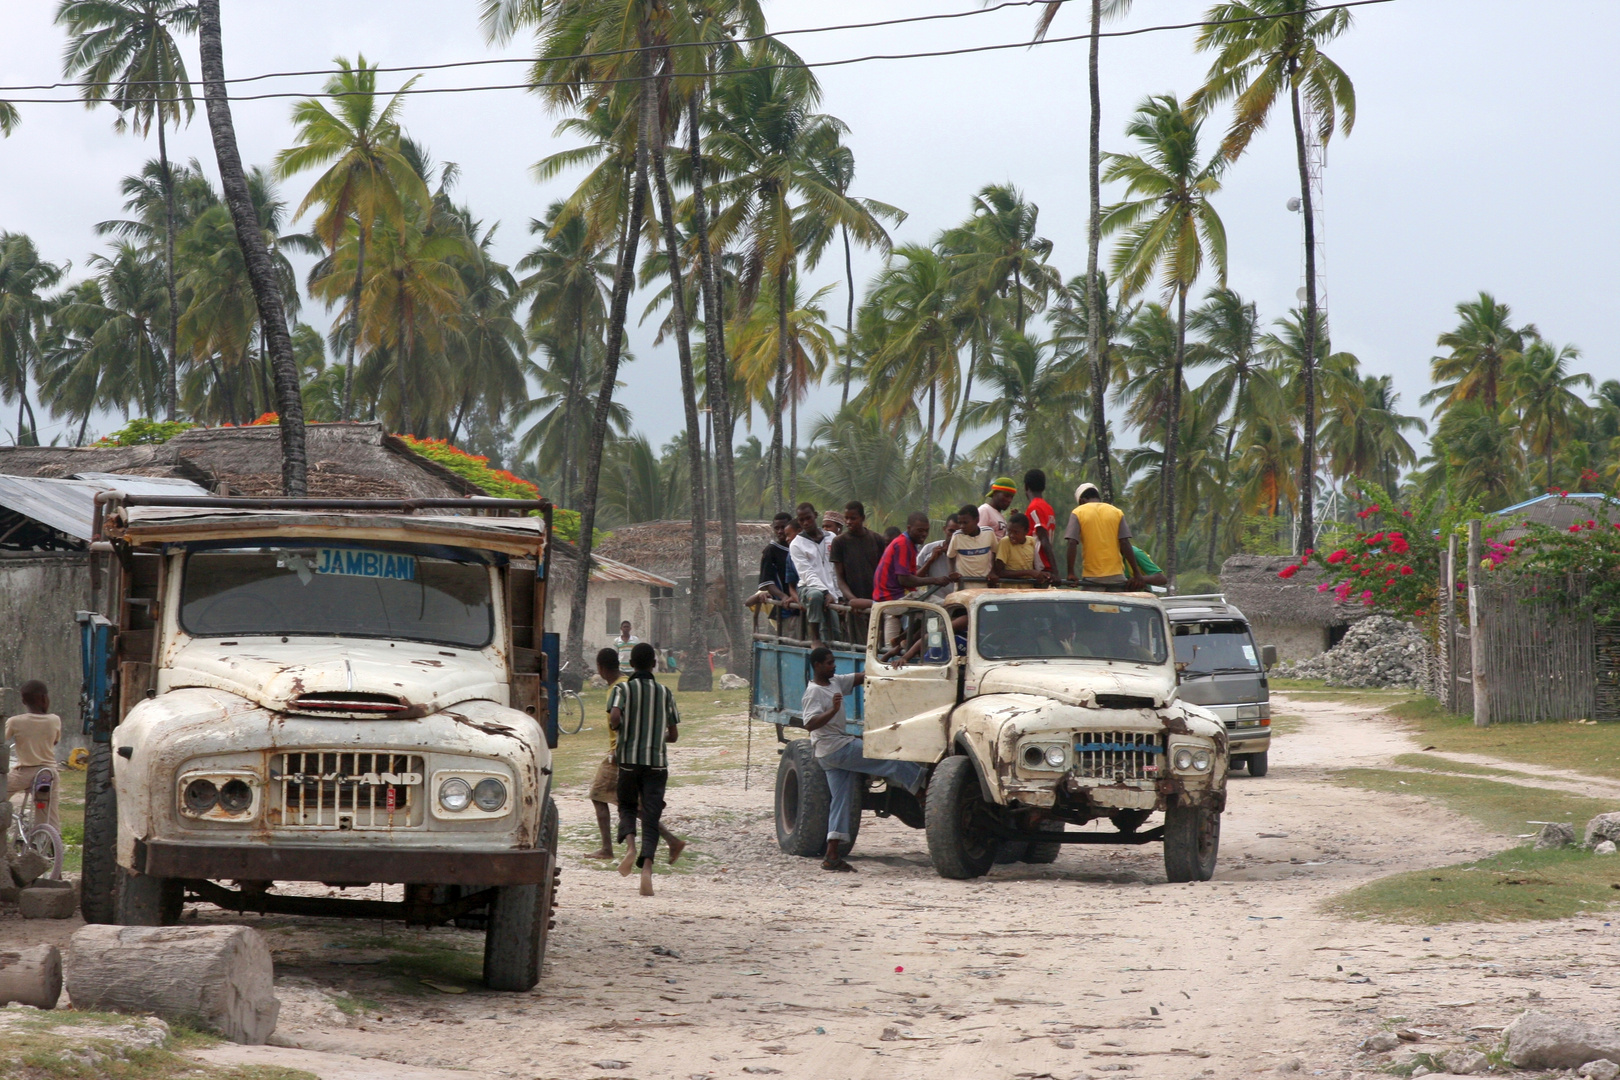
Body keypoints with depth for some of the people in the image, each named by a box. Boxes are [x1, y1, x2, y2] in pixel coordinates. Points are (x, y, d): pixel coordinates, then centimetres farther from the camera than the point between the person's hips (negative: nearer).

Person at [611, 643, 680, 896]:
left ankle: (630, 846, -7)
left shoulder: (623, 689, -2)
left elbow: (614, 717, -21)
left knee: (627, 806, 21)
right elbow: (673, 735, 8)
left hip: (629, 759, -1)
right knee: (651, 818, -1)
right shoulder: (665, 692, 5)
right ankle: (647, 866, -20)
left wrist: (614, 727, 2)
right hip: (657, 761, 1)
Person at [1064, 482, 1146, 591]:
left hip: (1091, 576, -2)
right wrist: (1136, 573, -1)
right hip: (1116, 575, 2)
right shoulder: (1117, 512, 7)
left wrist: (1070, 573, -6)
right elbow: (1125, 544, 0)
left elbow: (1072, 544, -7)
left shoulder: (1078, 513, 2)